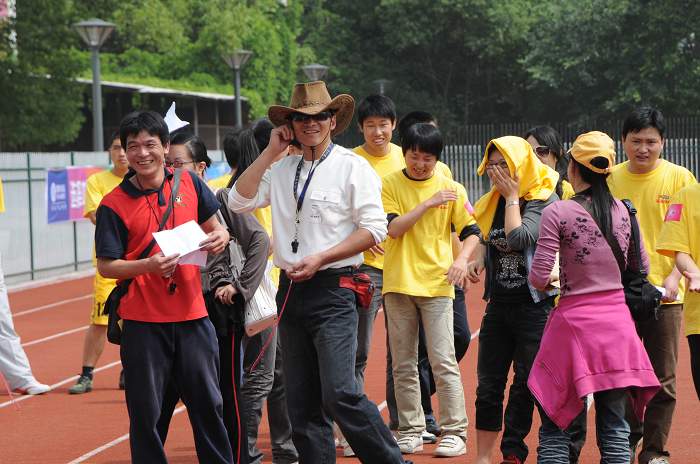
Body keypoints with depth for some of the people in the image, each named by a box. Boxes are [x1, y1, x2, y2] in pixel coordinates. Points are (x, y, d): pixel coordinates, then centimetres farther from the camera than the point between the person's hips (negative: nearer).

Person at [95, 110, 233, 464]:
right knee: (146, 412, 4)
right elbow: (106, 266, -5)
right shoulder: (113, 205, -6)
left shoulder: (189, 184, 4)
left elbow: (214, 227, 17)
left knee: (207, 403, 11)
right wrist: (149, 265, -21)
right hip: (143, 321, -3)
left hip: (191, 315, 3)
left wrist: (219, 237, -7)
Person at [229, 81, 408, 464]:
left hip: (332, 291, -6)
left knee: (340, 395, -16)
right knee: (301, 404, 7)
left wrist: (320, 259, -14)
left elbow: (374, 229, -8)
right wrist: (271, 151, 3)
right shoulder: (282, 170, 13)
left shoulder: (352, 166, -2)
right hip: (290, 290, 6)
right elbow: (239, 201, 4)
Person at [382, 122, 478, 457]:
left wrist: (462, 260, -15)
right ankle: (411, 431, 16)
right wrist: (428, 203, -15)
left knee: (443, 361, -6)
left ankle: (454, 432, -1)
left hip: (436, 284, -2)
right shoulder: (389, 185, 3)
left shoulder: (450, 189, 3)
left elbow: (471, 231, 3)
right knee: (403, 364, 7)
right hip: (399, 284, 2)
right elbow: (394, 228, -9)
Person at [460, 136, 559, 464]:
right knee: (488, 385, 5)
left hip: (535, 304, -6)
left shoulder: (545, 200, -9)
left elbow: (518, 237, -23)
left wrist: (512, 196, -13)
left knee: (526, 384, 3)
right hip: (499, 303, 6)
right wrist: (477, 258, 11)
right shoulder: (493, 202, 10)